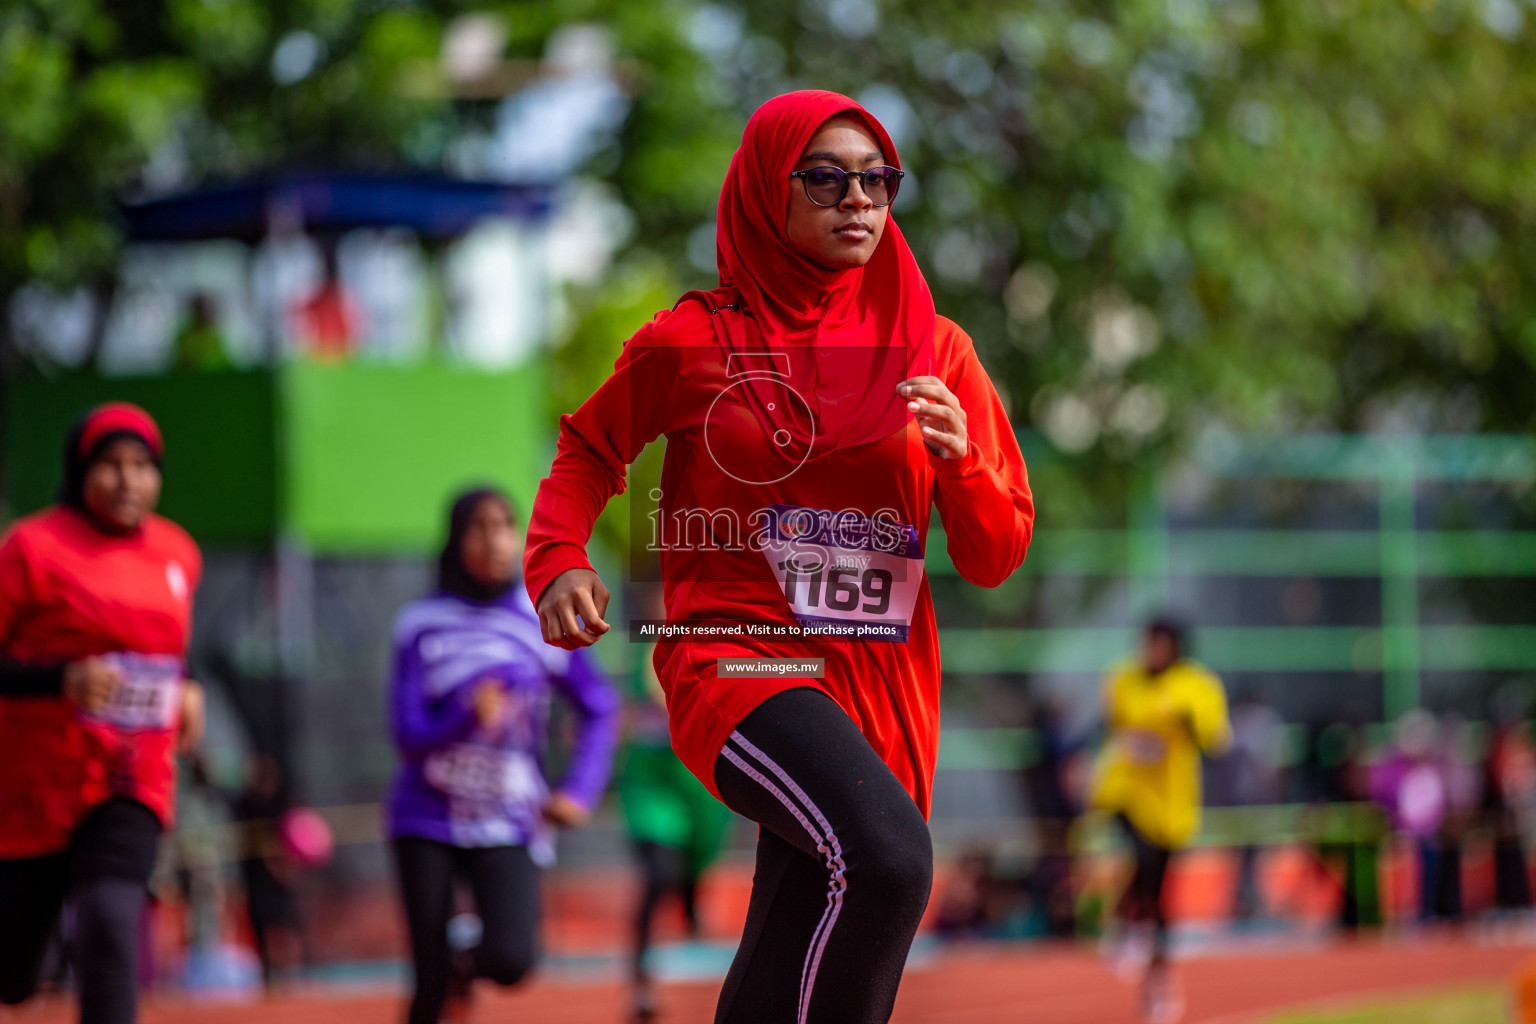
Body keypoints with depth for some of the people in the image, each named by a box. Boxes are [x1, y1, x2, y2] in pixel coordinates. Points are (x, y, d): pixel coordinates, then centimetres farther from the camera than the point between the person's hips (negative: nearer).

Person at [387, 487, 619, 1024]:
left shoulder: (541, 621, 0)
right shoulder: (422, 624, -2)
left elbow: (600, 708, 9)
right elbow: (408, 733, -9)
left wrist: (579, 789, -3)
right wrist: (468, 719, -28)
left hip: (507, 825, 0)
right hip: (428, 819, 0)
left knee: (511, 960, -19)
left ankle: (468, 963, 18)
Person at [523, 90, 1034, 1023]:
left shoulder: (937, 350, 8)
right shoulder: (694, 341, 1)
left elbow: (995, 559, 9)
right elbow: (589, 451, 16)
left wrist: (960, 463, -12)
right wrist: (560, 559, -3)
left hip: (882, 683, 4)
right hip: (741, 658, -4)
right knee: (887, 853, -33)